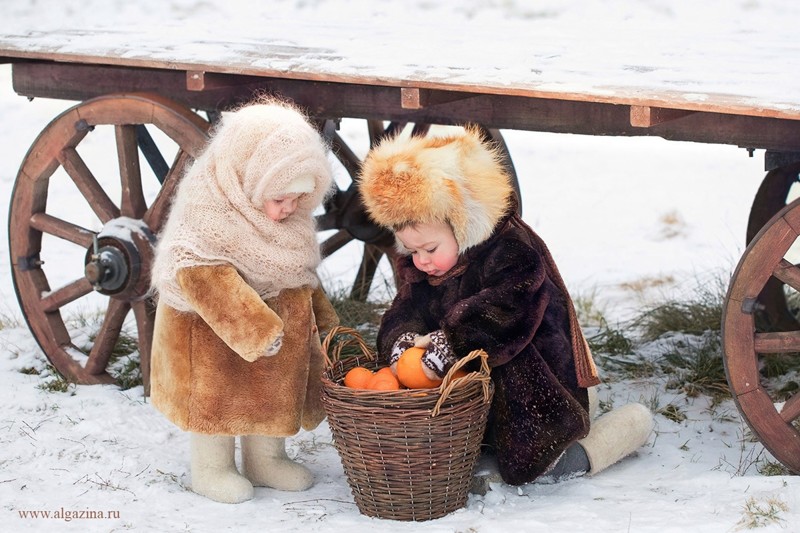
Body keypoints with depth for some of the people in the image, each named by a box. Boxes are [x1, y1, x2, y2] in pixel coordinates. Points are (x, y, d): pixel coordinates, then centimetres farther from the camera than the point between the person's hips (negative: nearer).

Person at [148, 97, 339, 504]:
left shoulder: (291, 219, -3)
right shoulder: (207, 211, -29)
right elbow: (204, 276, -35)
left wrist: (321, 317, 16)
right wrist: (256, 328, -37)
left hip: (280, 325, 7)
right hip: (212, 333, -7)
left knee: (274, 393, 18)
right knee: (218, 400, 7)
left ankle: (266, 459, 36)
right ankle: (211, 469, 24)